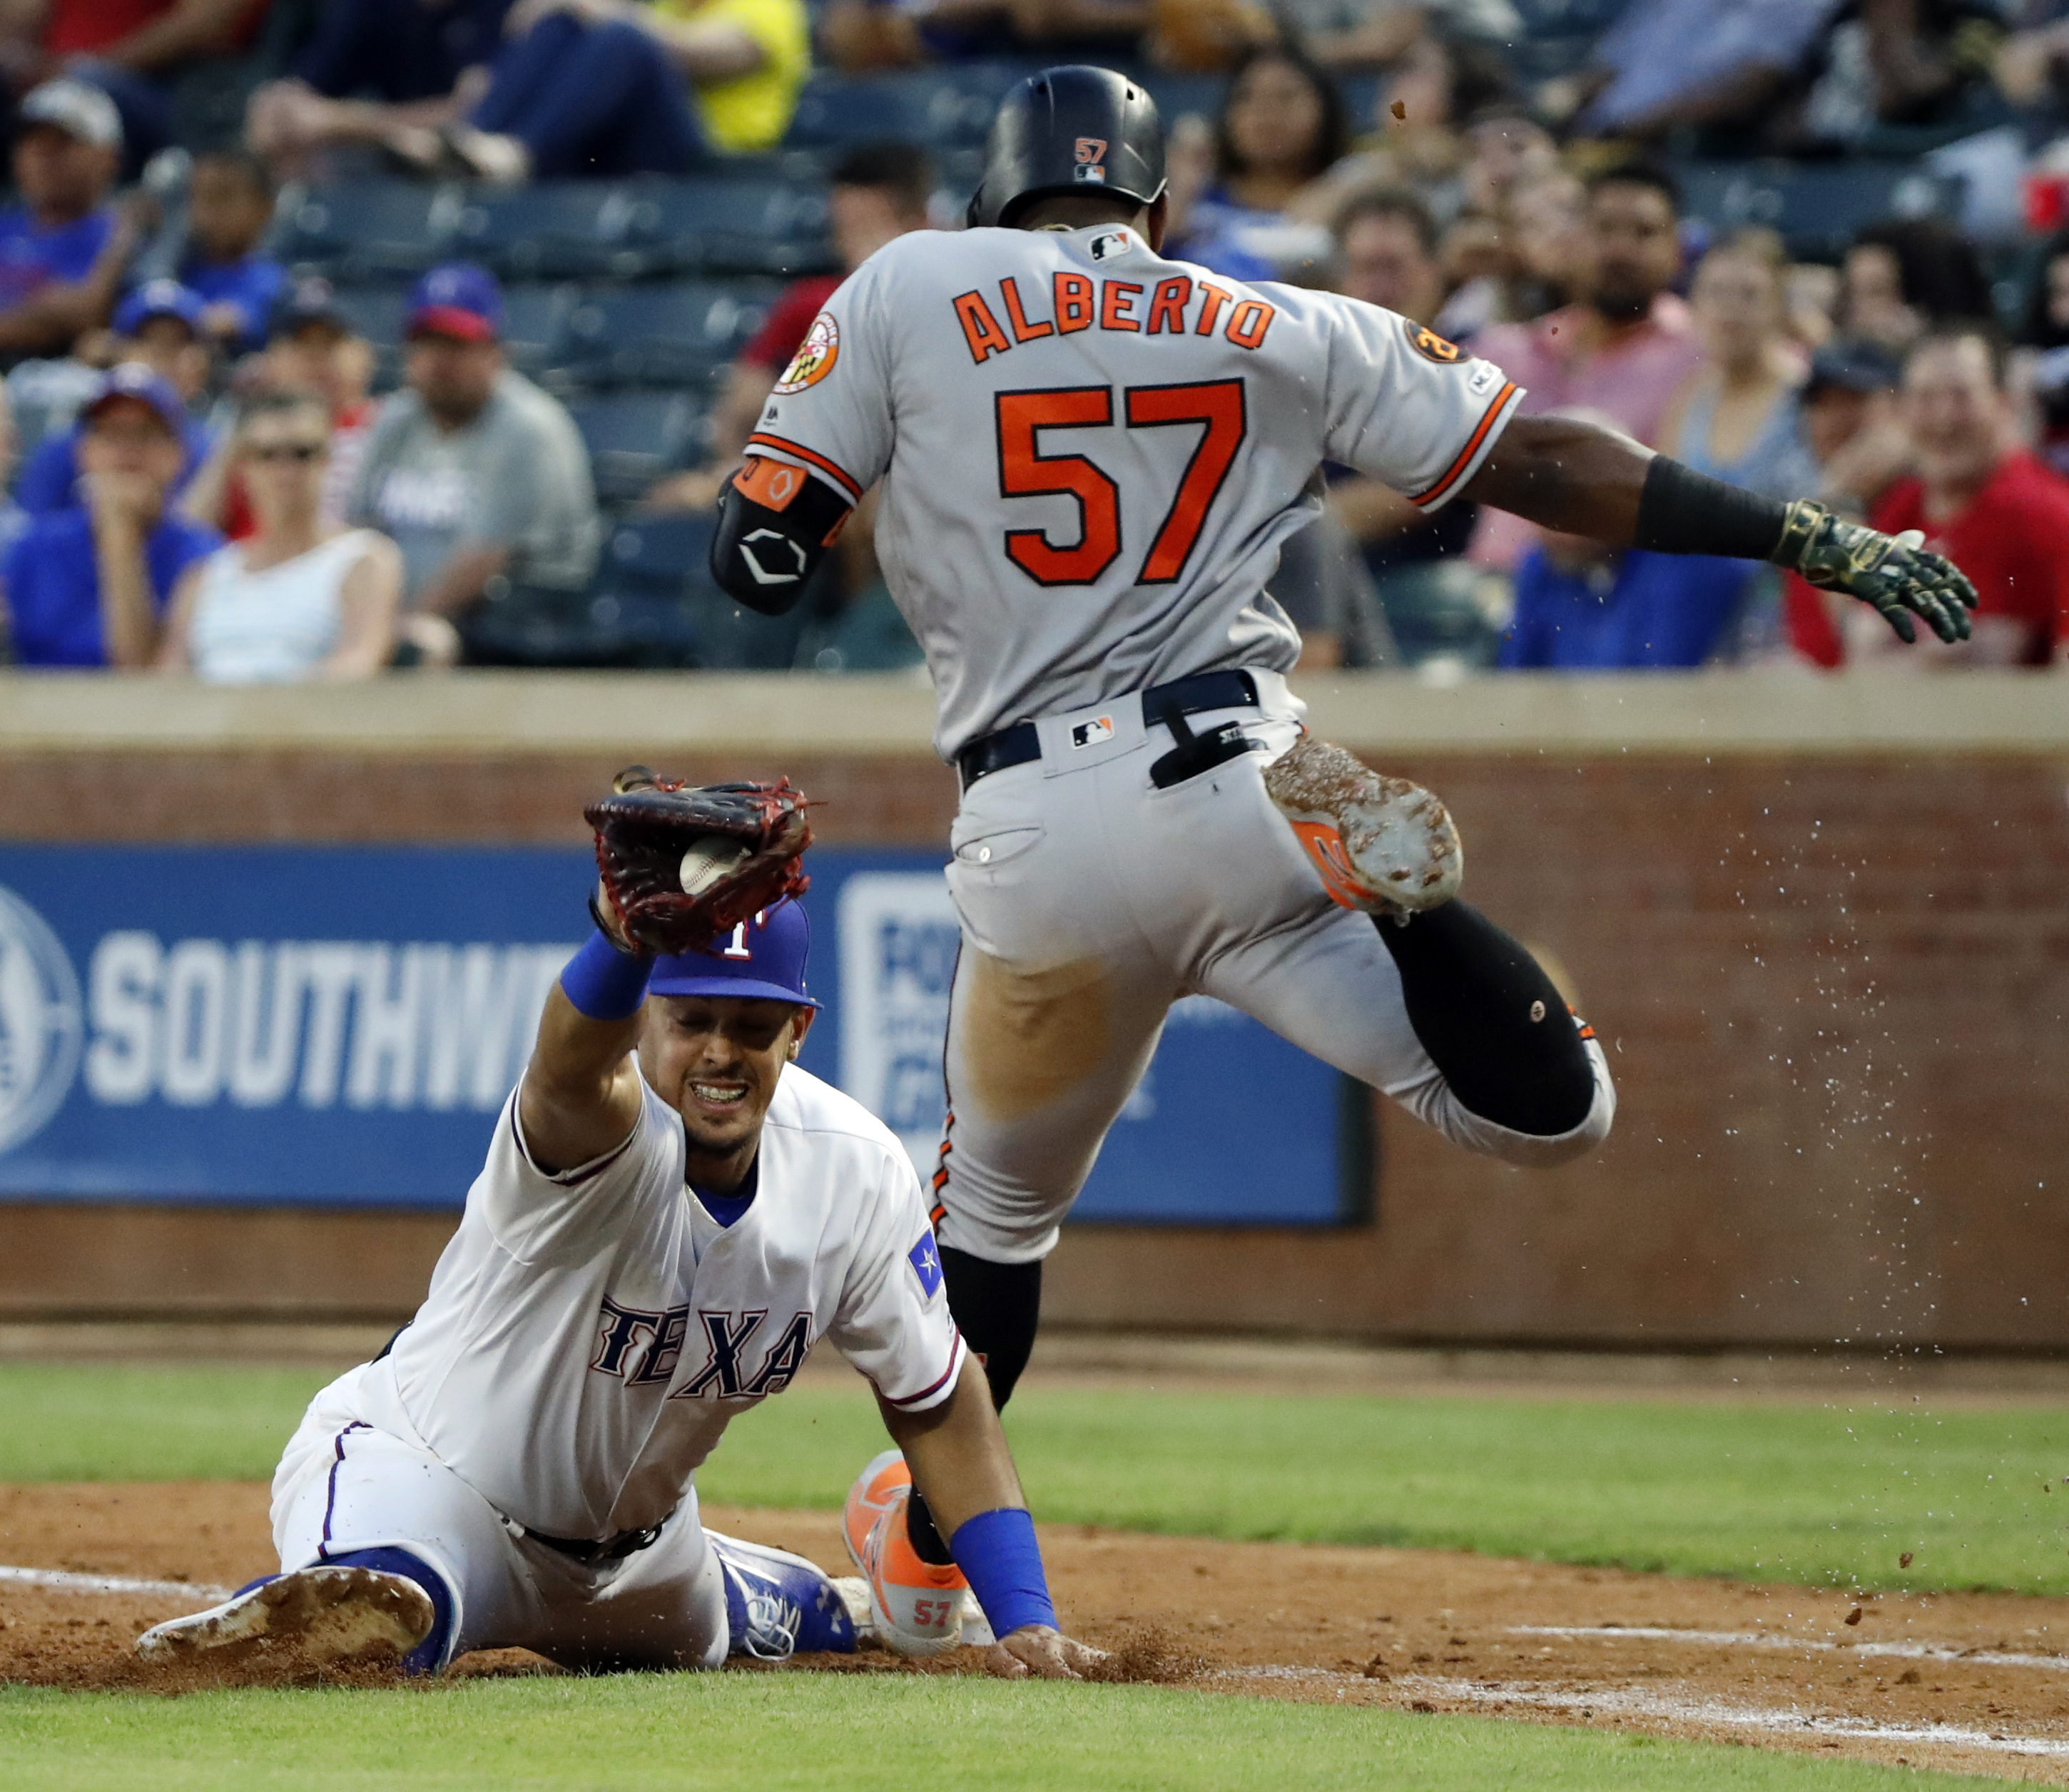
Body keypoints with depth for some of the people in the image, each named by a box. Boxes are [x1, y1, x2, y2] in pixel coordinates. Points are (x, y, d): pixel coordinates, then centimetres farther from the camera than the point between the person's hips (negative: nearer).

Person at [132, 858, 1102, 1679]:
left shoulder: (855, 1172, -14)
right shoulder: (600, 1125, -32)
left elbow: (941, 1404, -3)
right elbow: (572, 1062, -60)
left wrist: (1026, 1623, -11)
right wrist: (626, 925, -82)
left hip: (633, 1540, 7)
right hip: (420, 1468, -7)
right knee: (379, 1616, -42)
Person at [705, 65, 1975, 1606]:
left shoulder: (905, 293, 8)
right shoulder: (1294, 333, 13)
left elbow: (754, 560, 5)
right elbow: (1544, 464, 9)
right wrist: (1816, 537, 10)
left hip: (1036, 848, 1)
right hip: (1238, 784, -1)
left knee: (997, 1204, 25)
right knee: (1556, 1111, -3)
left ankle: (923, 1552, 28)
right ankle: (1390, 885, -25)